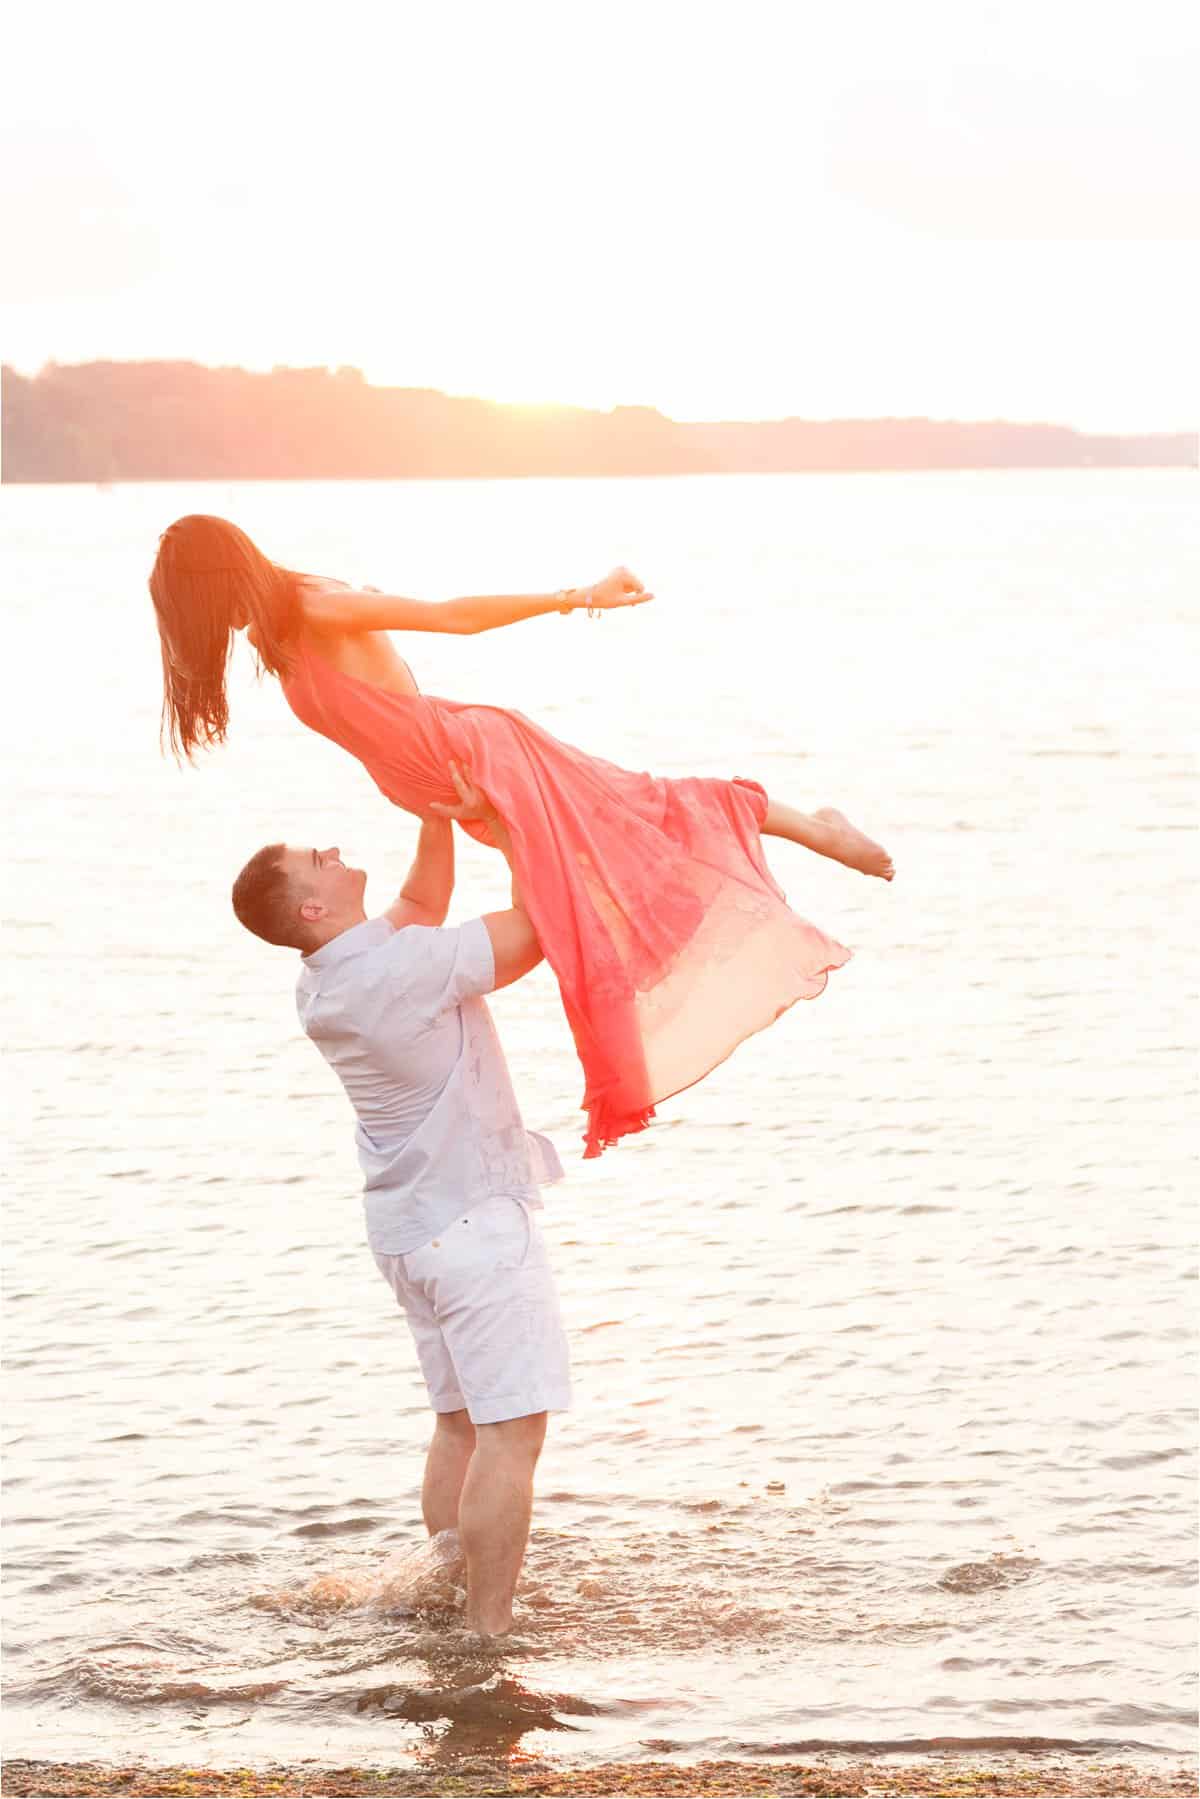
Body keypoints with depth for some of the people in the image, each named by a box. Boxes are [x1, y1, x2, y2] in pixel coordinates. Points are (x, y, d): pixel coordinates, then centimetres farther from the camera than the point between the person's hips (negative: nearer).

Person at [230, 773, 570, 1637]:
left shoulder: (325, 981, 4)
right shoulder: (406, 967, -23)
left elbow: (420, 905, 22)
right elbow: (540, 922, -17)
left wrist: (438, 815, 14)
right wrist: (500, 819, -6)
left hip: (414, 1220, 9)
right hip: (475, 1219, -9)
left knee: (461, 1422, 16)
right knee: (511, 1429, -8)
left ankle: (457, 1611, 19)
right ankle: (490, 1630, -9)